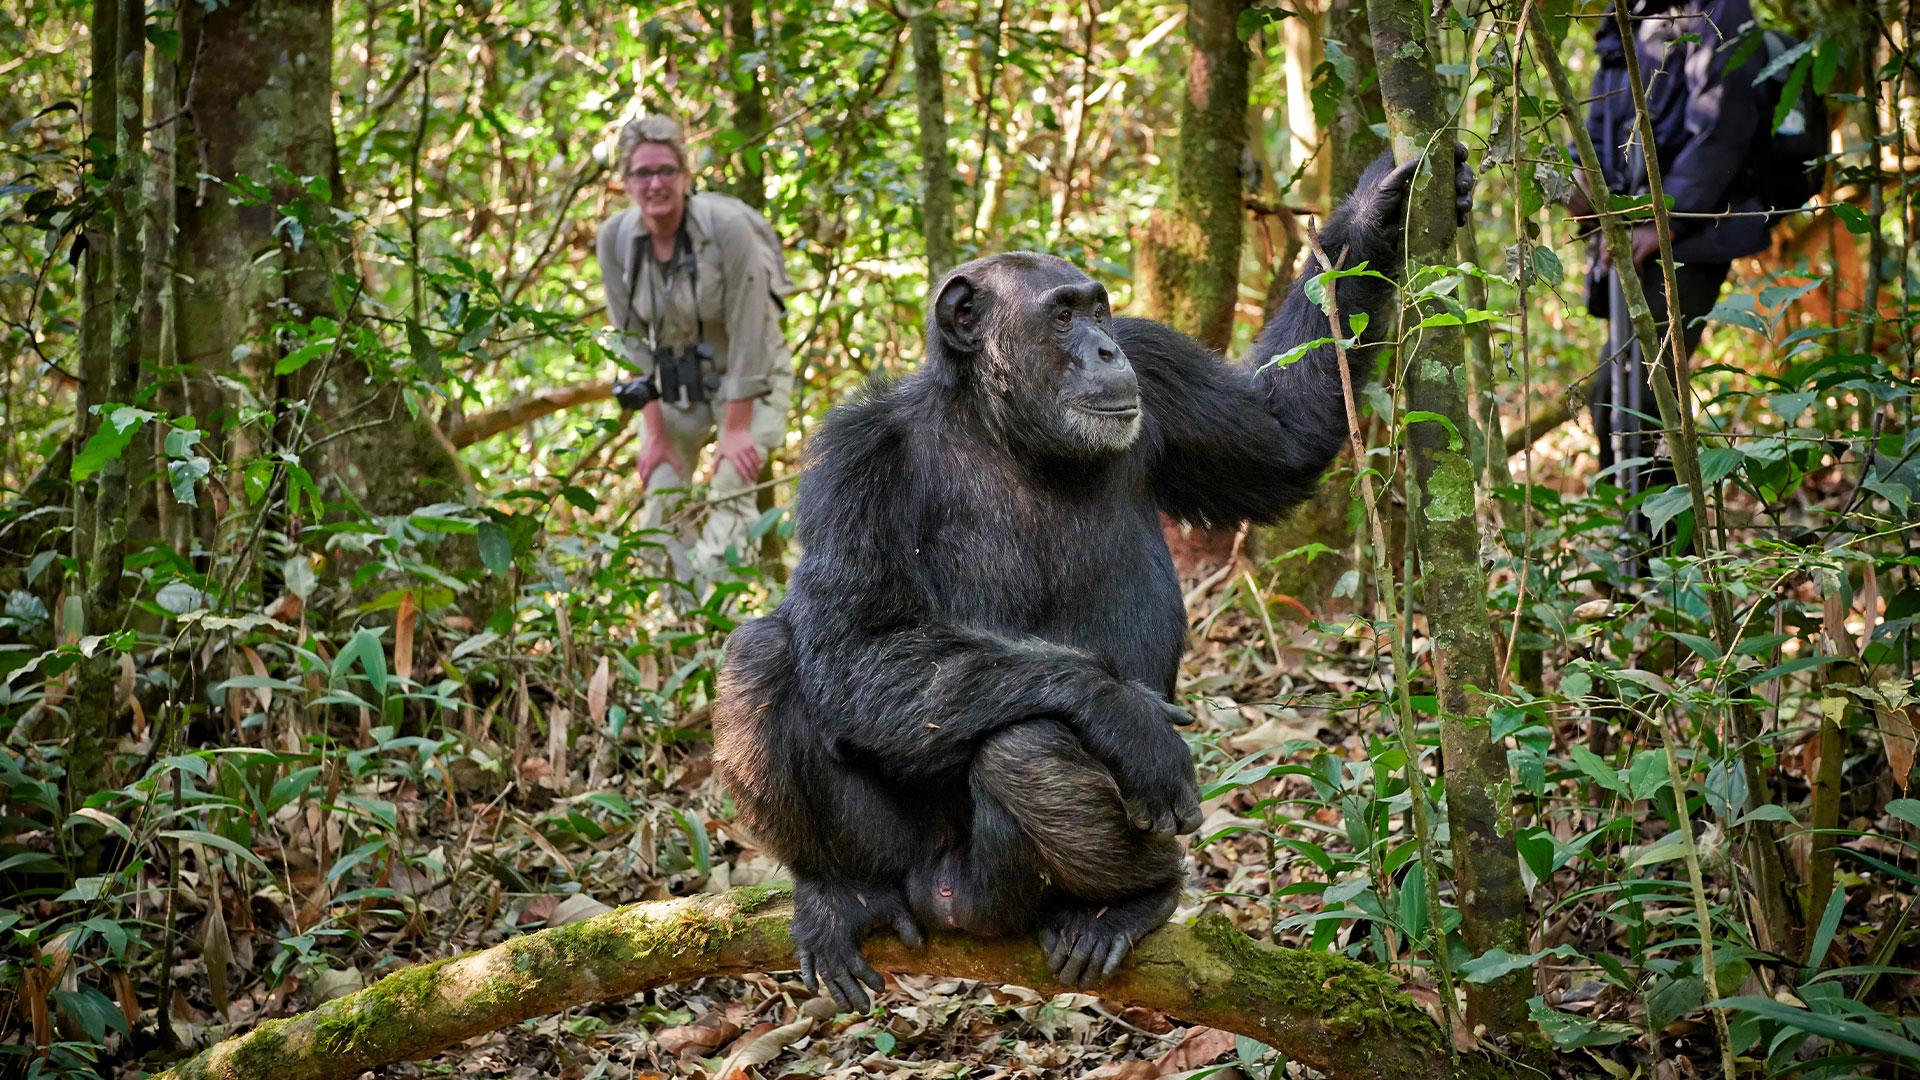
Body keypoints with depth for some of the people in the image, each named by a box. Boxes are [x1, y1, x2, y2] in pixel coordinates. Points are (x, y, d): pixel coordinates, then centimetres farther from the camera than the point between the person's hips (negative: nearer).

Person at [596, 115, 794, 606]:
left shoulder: (727, 226, -24)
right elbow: (634, 340, -6)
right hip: (672, 380, 4)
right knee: (661, 503, -3)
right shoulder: (616, 238, -12)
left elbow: (747, 331, -22)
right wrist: (655, 433, -9)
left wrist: (738, 429, -21)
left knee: (730, 493, -20)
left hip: (746, 376, -4)